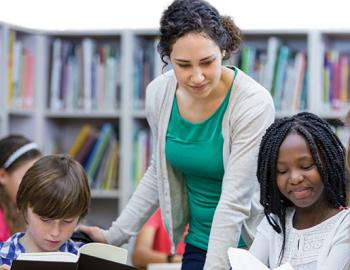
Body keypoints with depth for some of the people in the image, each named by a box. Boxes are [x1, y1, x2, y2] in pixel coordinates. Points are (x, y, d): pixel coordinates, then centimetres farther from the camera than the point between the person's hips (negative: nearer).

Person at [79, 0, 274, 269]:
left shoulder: (253, 103, -22)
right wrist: (116, 235, 7)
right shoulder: (159, 93, -7)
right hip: (199, 244, 4)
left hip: (249, 245, -4)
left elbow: (234, 200, -25)